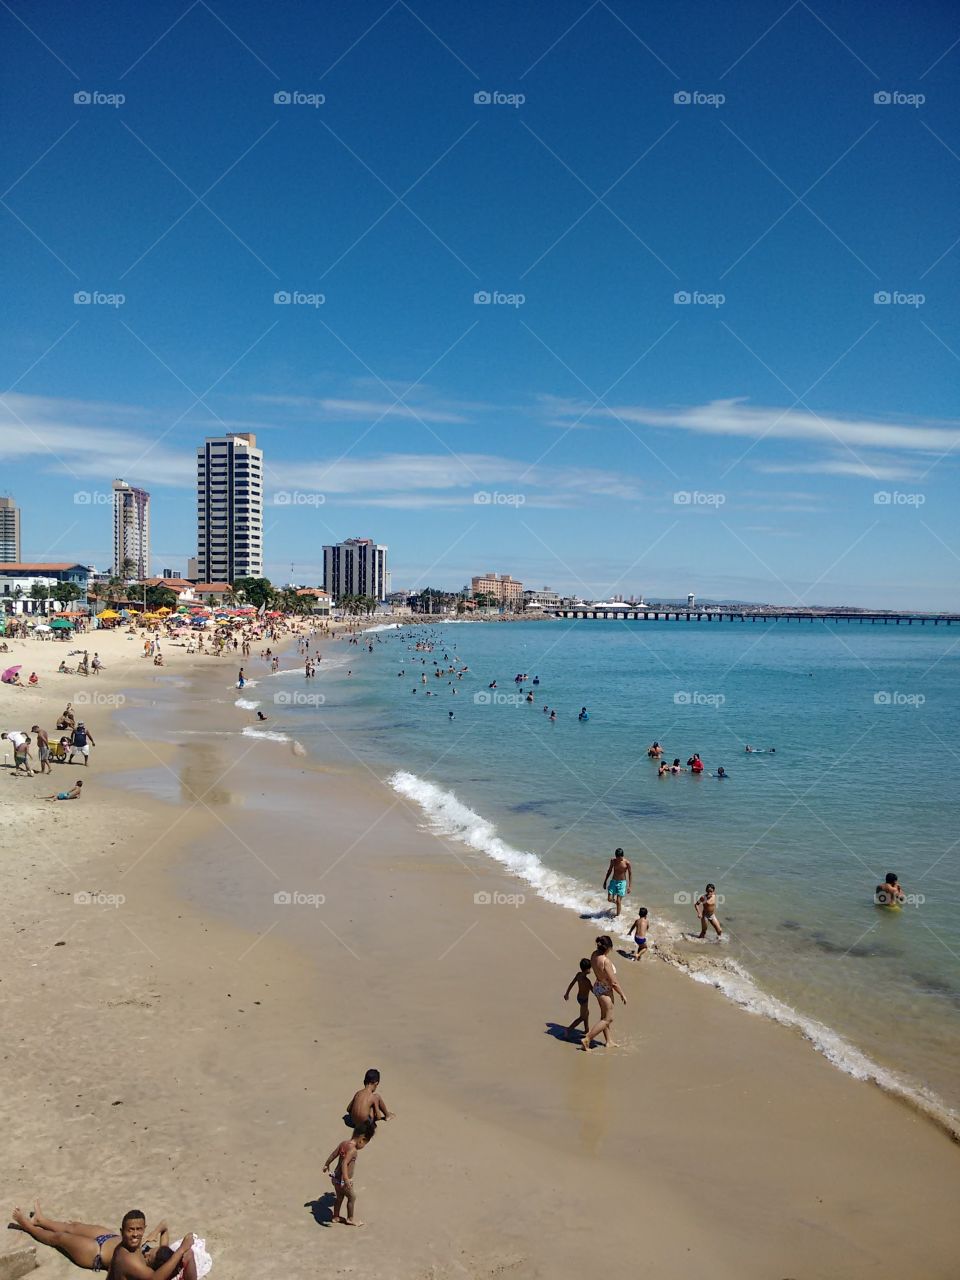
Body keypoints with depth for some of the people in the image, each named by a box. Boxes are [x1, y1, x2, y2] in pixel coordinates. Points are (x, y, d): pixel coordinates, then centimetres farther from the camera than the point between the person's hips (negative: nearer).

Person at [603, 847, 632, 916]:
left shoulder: (627, 862, -15)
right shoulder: (613, 860, -5)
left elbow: (630, 874, -6)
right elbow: (609, 870, 9)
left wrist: (629, 886, -9)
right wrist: (605, 881, 13)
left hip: (622, 882, -3)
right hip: (613, 881, 3)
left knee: (618, 901, -5)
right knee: (609, 899, -2)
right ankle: (615, 900, 33)